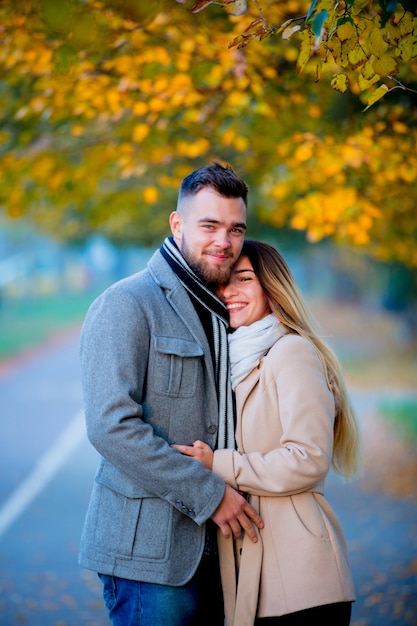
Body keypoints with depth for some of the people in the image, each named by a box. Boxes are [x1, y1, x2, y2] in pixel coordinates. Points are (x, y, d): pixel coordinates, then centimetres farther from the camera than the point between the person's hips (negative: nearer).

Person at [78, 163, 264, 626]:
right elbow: (111, 425, -20)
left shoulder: (222, 312, 17)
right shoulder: (126, 305, -10)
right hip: (147, 548, -8)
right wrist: (207, 493, -18)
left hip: (211, 548, 8)